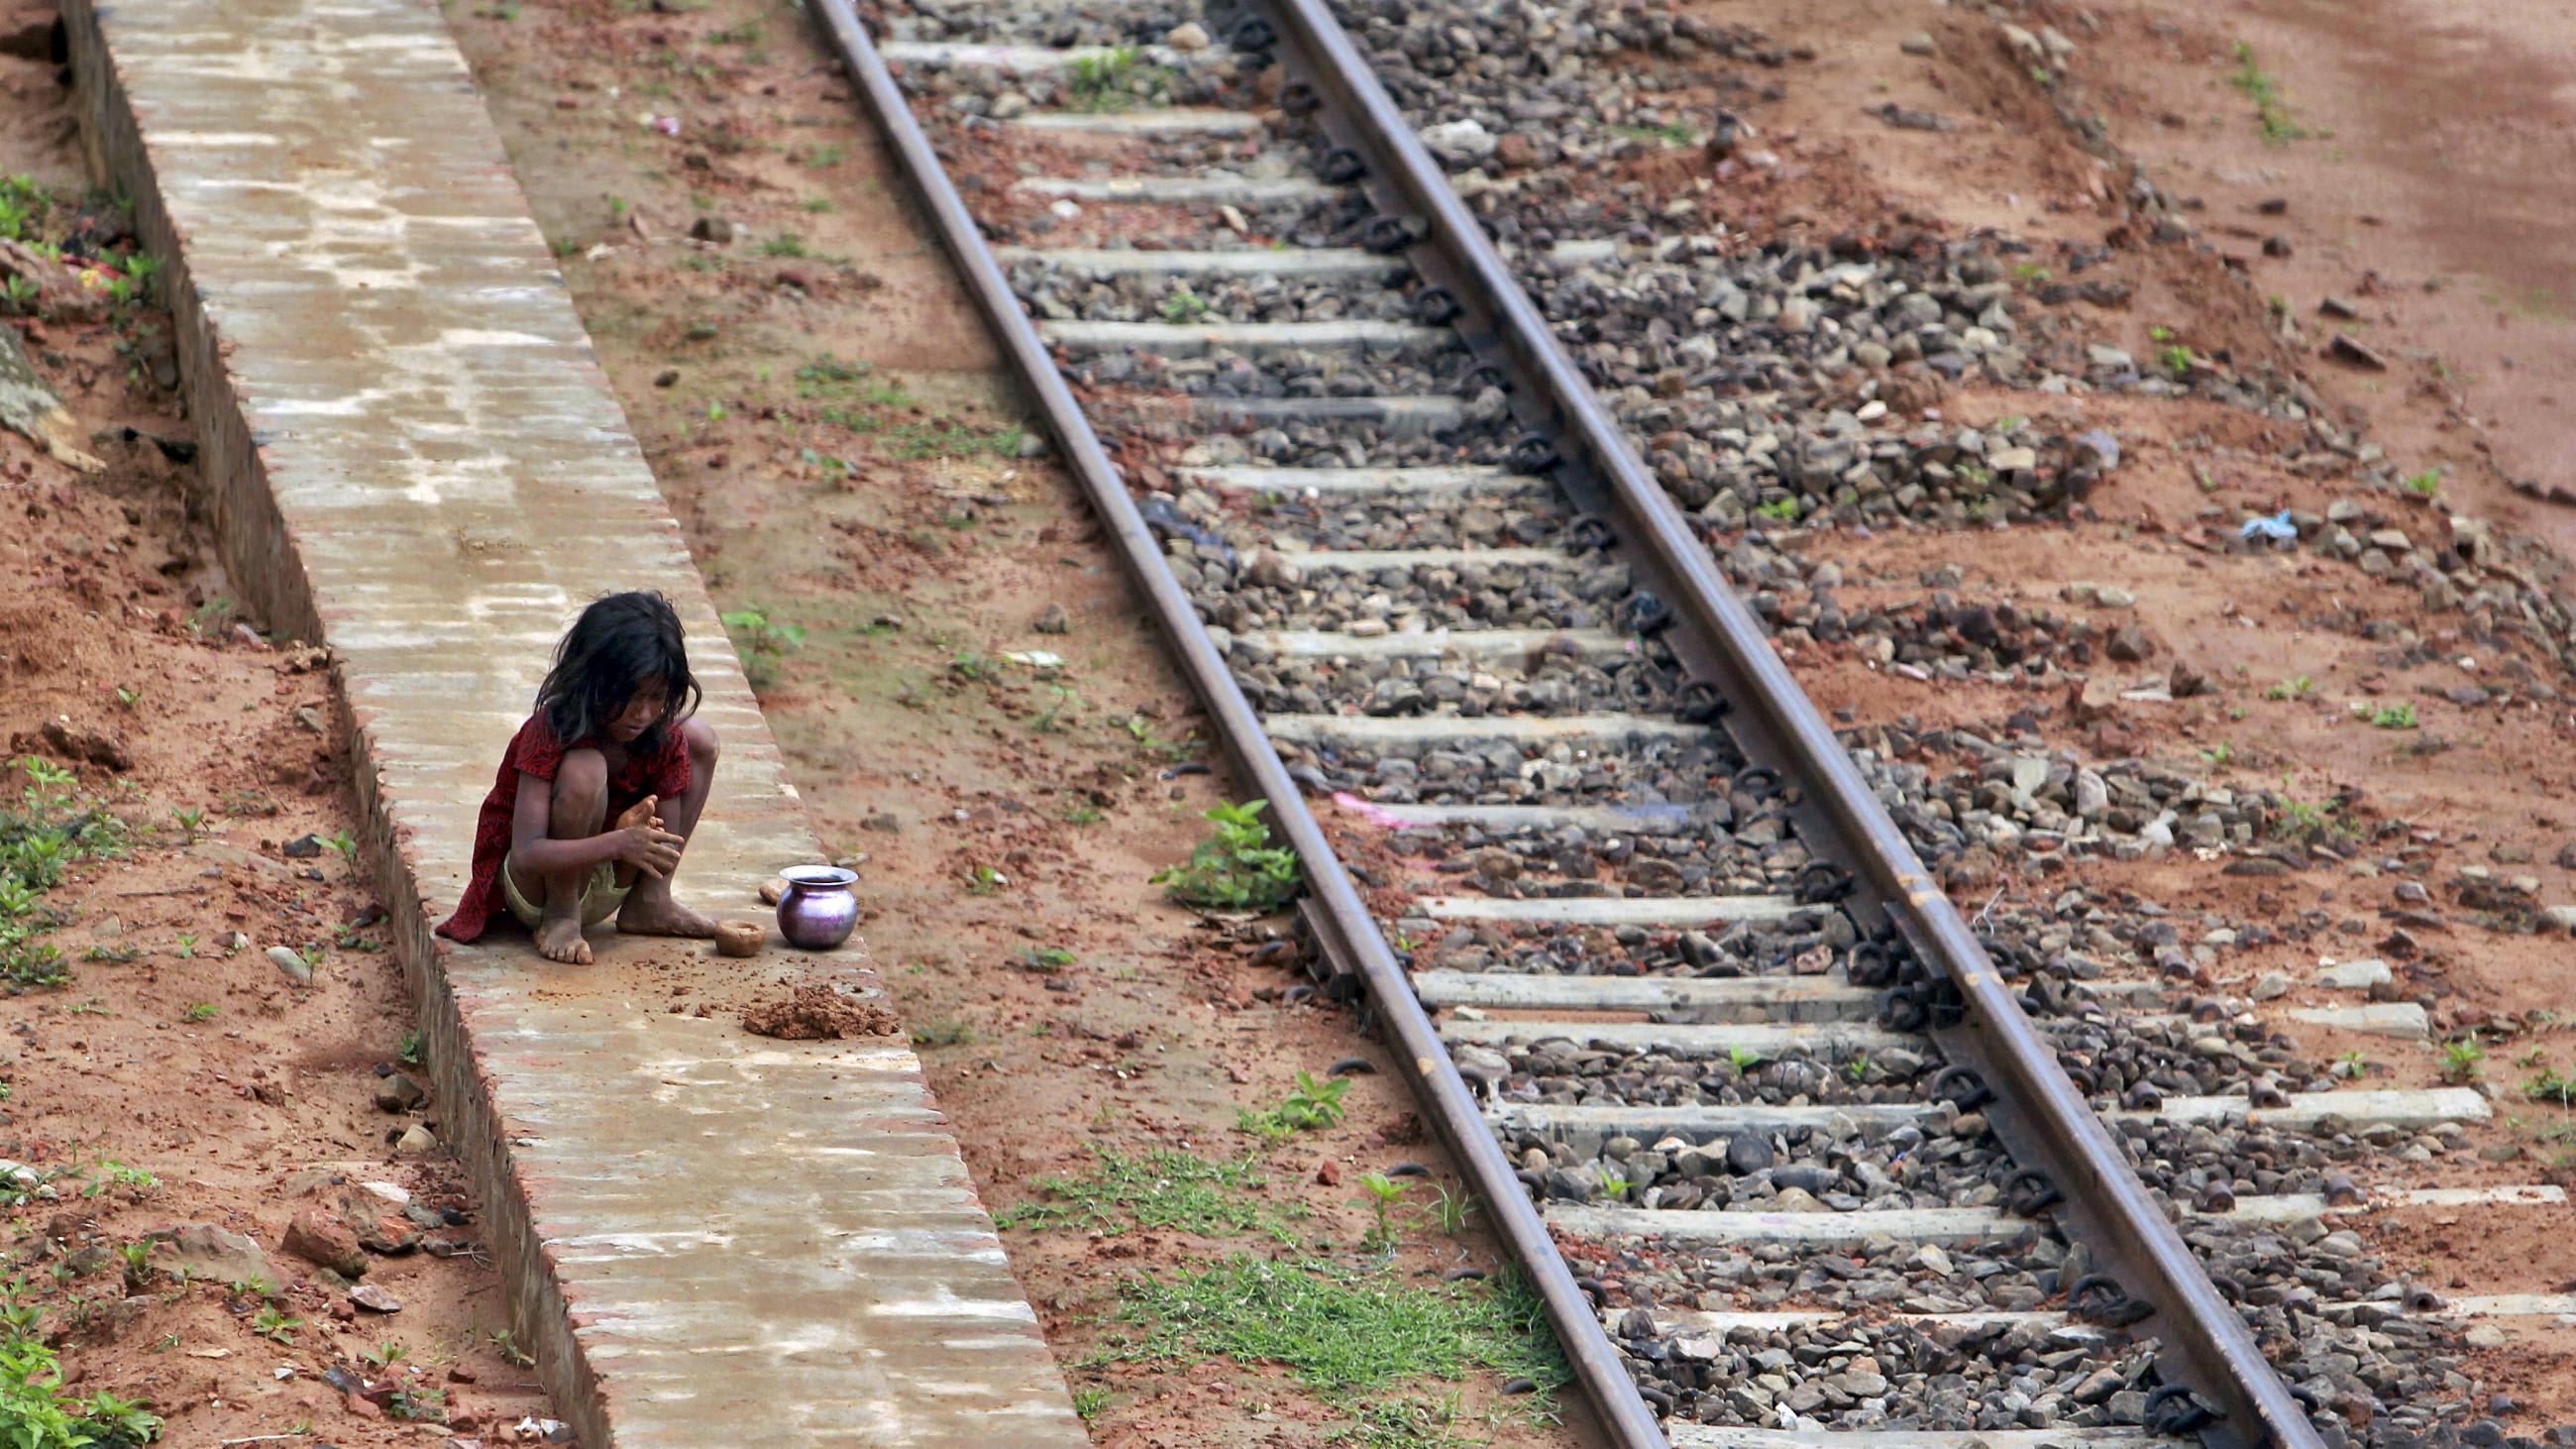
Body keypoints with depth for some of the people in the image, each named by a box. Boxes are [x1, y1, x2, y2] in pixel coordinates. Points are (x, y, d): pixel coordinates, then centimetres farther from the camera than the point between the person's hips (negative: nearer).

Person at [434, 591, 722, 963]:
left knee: (699, 738, 0)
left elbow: (667, 849, -6)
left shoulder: (664, 736, -10)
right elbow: (526, 854, -33)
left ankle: (649, 903, 2)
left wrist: (644, 837, -32)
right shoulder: (551, 731, -26)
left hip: (608, 886, 6)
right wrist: (619, 843, -46)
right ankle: (560, 919, -16)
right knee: (585, 771, -35)